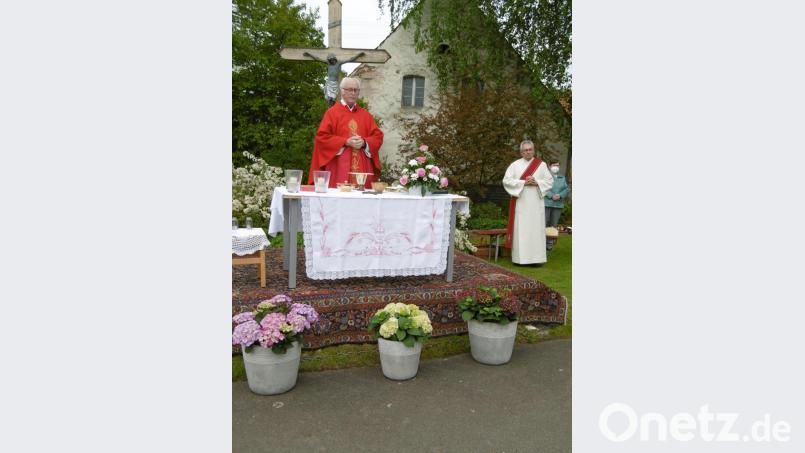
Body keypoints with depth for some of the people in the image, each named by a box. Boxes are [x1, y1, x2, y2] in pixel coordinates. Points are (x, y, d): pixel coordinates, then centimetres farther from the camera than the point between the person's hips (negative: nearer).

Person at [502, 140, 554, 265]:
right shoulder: (514, 165, 5)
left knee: (536, 229, 0)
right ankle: (519, 258, 2)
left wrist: (537, 182, -11)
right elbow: (506, 181, -3)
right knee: (520, 230, -2)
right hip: (520, 203, -1)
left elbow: (549, 181, 6)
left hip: (536, 203, 1)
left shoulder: (542, 164, 9)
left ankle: (535, 258, 4)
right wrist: (524, 182, -12)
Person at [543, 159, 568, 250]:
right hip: (546, 203, -4)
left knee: (554, 224, 4)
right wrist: (551, 196, -19)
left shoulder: (562, 178, 17)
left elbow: (566, 189, 8)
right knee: (543, 223, -8)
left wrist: (560, 195, -11)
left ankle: (550, 243, 10)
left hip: (558, 205, 4)